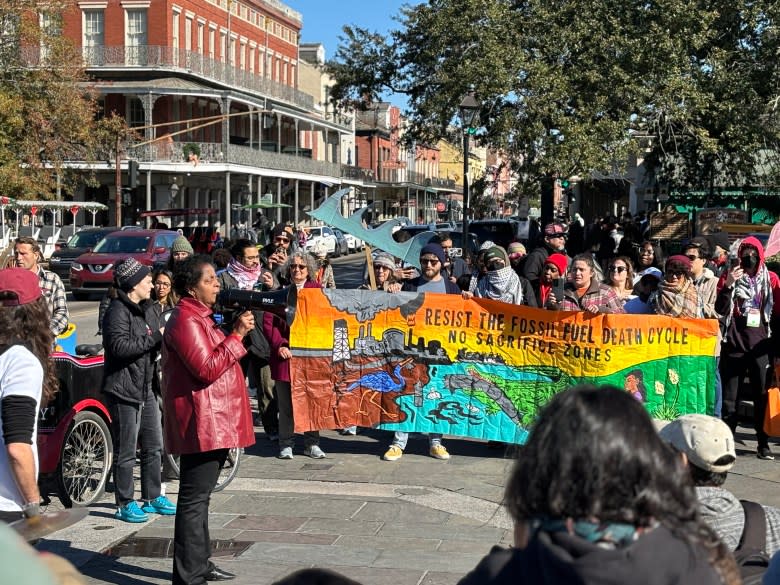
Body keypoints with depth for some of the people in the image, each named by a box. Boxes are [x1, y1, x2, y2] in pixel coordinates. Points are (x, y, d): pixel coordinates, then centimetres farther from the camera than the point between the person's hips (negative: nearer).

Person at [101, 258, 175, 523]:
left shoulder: (147, 309, 14)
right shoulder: (117, 311, -14)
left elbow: (158, 341, 23)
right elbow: (119, 346, -27)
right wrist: (155, 337, -21)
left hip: (146, 389, 9)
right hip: (124, 391, -9)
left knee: (154, 447, 15)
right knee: (126, 452, -1)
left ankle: (153, 497, 27)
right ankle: (125, 504, 9)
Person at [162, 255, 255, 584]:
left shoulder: (201, 316, 18)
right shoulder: (186, 321, -15)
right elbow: (207, 370, -22)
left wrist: (236, 330, 11)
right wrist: (237, 335, -21)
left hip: (213, 421, 11)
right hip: (201, 422, -11)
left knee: (199, 497, 18)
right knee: (194, 500, -7)